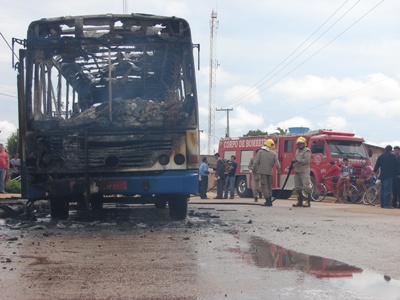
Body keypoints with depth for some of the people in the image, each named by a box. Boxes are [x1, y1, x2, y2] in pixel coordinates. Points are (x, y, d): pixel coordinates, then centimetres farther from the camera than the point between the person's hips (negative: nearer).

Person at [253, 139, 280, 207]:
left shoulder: (260, 152, -2)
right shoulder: (274, 153, 2)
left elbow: (256, 162, -8)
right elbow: (277, 164, -3)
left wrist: (256, 169, 9)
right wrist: (278, 171, 13)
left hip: (262, 171, -3)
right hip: (269, 172, 3)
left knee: (264, 186, -3)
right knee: (269, 186, 16)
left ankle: (268, 201, -9)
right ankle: (270, 201, 20)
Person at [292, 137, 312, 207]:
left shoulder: (307, 150, -5)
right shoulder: (297, 151, 21)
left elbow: (306, 160, -17)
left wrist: (297, 160, -18)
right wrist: (293, 165, 10)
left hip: (304, 172, -8)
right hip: (297, 171, 8)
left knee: (306, 187, -11)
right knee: (298, 188, 8)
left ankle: (308, 202, -11)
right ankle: (300, 202, 14)